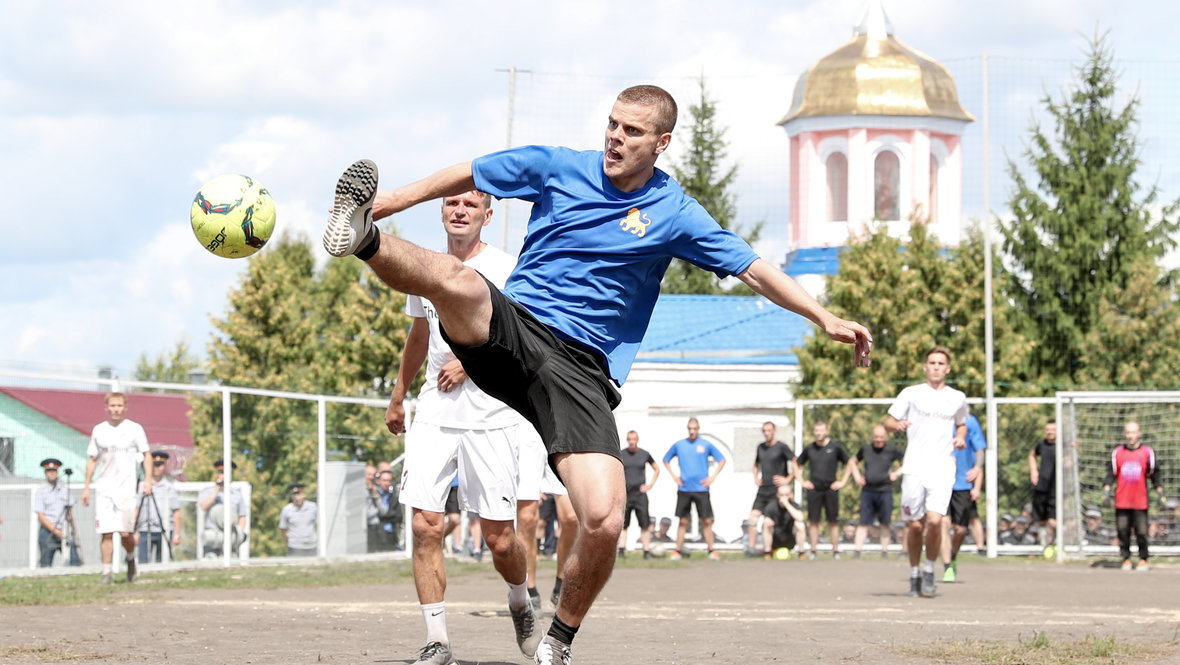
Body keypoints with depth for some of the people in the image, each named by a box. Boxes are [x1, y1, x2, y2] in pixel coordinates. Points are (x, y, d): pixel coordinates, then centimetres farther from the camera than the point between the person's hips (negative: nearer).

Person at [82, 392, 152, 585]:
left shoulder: (134, 429, 3)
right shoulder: (99, 430, 10)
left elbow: (146, 454, 5)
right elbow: (92, 459, 16)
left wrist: (148, 480, -7)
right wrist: (86, 486, 13)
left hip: (126, 488, -2)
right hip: (103, 487, 2)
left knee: (125, 532, -7)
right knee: (106, 533, -5)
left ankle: (131, 560, 22)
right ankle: (107, 572, -2)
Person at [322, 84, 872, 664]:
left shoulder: (674, 214, 5)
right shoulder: (558, 167, 6)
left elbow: (754, 268, 6)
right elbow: (466, 176, 17)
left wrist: (824, 318, -3)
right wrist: (394, 200, 19)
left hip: (580, 370, 0)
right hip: (510, 328, 0)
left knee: (604, 520, -16)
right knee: (455, 278, -39)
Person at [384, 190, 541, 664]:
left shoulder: (505, 270, -4)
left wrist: (472, 360, -16)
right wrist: (398, 395, 35)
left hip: (492, 419, -4)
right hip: (434, 415, 4)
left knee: (500, 539, -1)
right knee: (424, 526, -11)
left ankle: (521, 603, 31)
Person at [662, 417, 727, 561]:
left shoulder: (706, 445, 4)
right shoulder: (679, 445, 7)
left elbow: (722, 460, 11)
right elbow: (666, 460, 20)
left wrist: (712, 477, 2)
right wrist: (674, 476, 8)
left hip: (701, 489, -1)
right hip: (684, 489, 1)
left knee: (706, 521, -4)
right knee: (683, 521, 2)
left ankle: (711, 550, 1)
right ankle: (678, 550, 6)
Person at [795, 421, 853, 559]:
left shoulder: (835, 447, 1)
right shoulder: (809, 448, 6)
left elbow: (849, 464, 9)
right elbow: (797, 464, 19)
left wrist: (843, 481, 3)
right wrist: (802, 481, 10)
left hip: (831, 489, -1)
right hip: (814, 489, 1)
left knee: (833, 521, 1)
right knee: (813, 521, 0)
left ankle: (836, 550, 6)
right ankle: (812, 551, 4)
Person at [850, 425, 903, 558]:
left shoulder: (892, 451, 2)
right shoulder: (865, 449, 9)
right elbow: (854, 463, 26)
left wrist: (897, 473, 0)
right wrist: (857, 476, 10)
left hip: (885, 492, -1)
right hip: (867, 491, 1)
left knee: (884, 523, 2)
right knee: (863, 523, -4)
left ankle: (884, 551, 9)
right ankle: (857, 550, -7)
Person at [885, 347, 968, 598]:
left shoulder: (957, 398, 12)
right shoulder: (911, 394, 7)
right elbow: (888, 421, 9)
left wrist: (961, 437, 6)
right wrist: (898, 424, -14)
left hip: (942, 468, 0)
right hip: (914, 468, 0)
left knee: (934, 520, -17)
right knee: (915, 525, 0)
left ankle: (929, 570, 3)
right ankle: (914, 574, 20)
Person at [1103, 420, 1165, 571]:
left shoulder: (1147, 452, 4)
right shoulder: (1117, 452, 6)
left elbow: (1154, 474, 10)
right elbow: (1111, 473, 10)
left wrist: (1160, 493, 5)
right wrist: (1106, 489, -1)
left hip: (1140, 501, -1)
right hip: (1121, 501, 1)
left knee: (1141, 532, -4)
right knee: (1123, 530, 1)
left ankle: (1143, 559, 10)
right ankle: (1126, 559, 12)